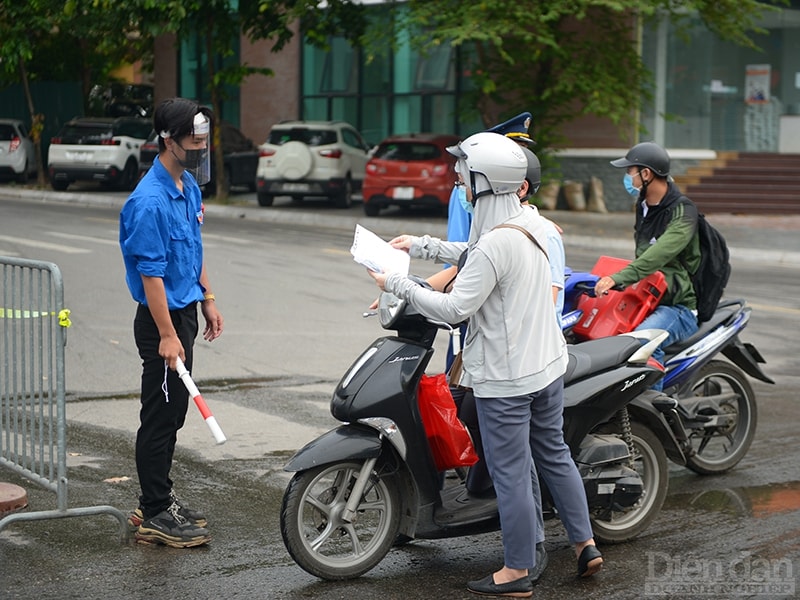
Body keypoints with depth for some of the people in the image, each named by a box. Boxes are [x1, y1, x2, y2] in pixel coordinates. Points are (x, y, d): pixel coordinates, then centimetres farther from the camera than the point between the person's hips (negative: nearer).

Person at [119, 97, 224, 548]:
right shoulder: (151, 201, -21)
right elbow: (150, 274, -22)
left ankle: (160, 500, 26)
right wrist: (167, 335, -22)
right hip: (162, 316, -9)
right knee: (161, 414, -3)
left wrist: (208, 298, 17)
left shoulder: (189, 185, 8)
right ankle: (155, 515, 5)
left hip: (185, 311, 9)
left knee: (173, 413, 15)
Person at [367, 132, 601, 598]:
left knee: (510, 472, 3)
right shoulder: (529, 223, 4)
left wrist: (398, 285, -13)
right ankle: (586, 543, 30)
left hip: (505, 378, -9)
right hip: (548, 365, 9)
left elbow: (455, 308, -23)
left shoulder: (495, 245, -25)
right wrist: (420, 246, 23)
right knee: (553, 453, 22)